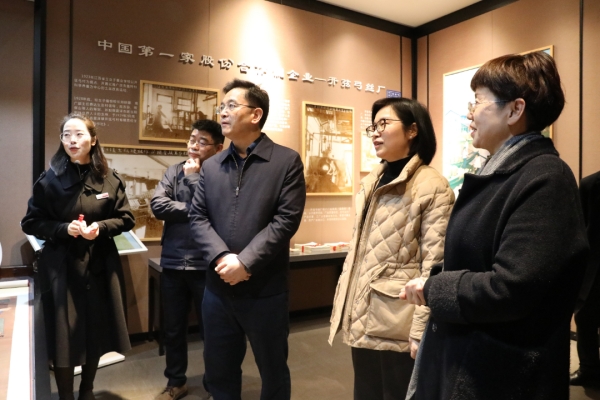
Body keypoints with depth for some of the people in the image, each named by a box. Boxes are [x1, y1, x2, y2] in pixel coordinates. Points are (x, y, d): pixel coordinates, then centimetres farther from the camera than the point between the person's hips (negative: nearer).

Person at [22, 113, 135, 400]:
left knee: (96, 333, 12)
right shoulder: (49, 179, -4)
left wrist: (101, 227, -15)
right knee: (64, 337, 3)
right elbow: (31, 223, 0)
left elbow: (126, 219, 3)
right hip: (61, 267, -2)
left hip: (100, 266, 2)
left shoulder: (109, 179, 0)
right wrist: (64, 228, -17)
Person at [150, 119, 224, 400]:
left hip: (205, 265, -4)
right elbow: (157, 205, -6)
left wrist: (193, 176, -11)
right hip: (172, 263, 4)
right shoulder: (174, 171, 6)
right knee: (173, 328, 18)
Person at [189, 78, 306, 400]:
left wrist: (245, 262, -19)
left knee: (274, 372, 16)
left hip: (266, 289, -4)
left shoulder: (287, 161, -5)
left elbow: (286, 220, -13)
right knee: (218, 372, 19)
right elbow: (197, 217, 2)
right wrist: (222, 257, -15)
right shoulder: (211, 167, 9)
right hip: (218, 288, 4)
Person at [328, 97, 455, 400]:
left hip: (399, 325, -6)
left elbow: (433, 266, -15)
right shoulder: (369, 183, 10)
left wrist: (421, 330, -16)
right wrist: (341, 308, 12)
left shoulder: (433, 187, -11)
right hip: (362, 319, 7)